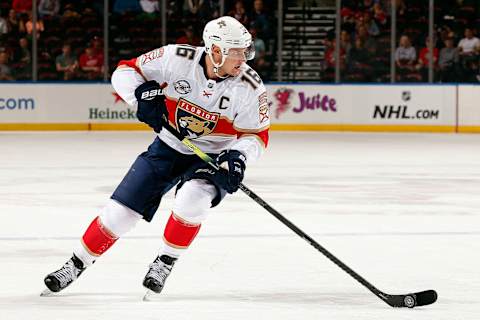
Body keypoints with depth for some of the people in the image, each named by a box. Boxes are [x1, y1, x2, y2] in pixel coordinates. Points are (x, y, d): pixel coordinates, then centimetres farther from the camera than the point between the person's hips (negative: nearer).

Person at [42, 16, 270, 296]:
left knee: (191, 200, -31)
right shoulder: (177, 58, -20)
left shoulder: (250, 86, -20)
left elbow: (257, 135, -11)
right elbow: (125, 71, -10)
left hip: (214, 157, -1)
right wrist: (142, 93, -29)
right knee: (122, 209, -2)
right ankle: (76, 265, 18)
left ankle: (165, 263, -7)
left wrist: (238, 156, -31)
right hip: (169, 147, 1)